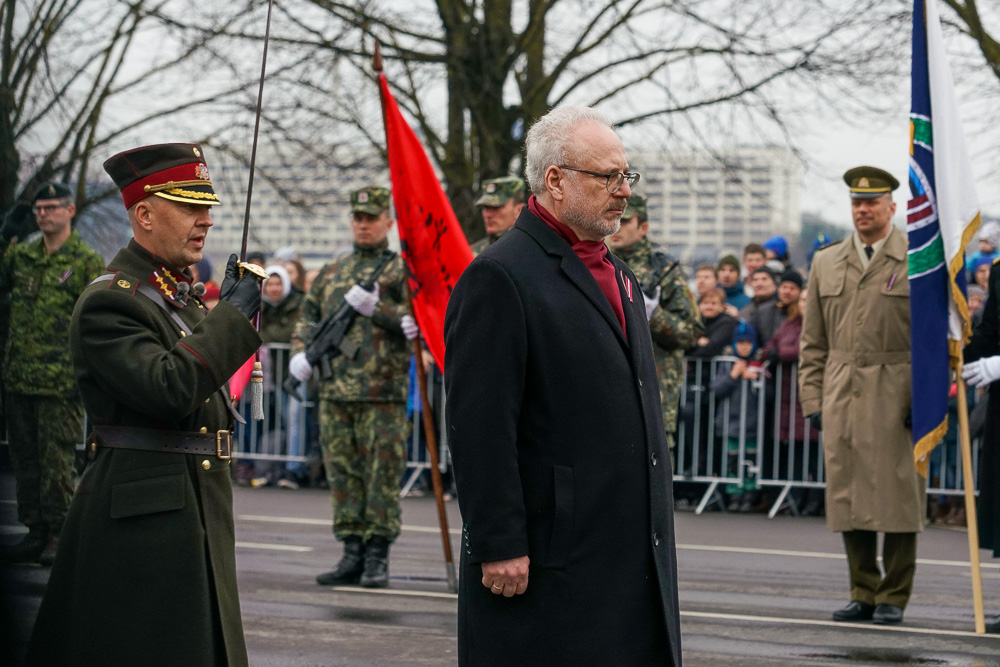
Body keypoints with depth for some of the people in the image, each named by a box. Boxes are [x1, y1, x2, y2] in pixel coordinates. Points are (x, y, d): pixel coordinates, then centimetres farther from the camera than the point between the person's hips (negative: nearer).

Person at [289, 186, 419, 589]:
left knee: (382, 475, -4)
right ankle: (352, 555, 12)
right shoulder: (332, 272, 19)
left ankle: (378, 556, 1)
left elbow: (418, 320, -9)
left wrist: (378, 307, -20)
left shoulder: (401, 270, 2)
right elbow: (309, 316, 23)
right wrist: (300, 351, 5)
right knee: (343, 475, 6)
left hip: (383, 393, -5)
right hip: (335, 390, 5)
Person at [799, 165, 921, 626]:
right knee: (848, 497, 4)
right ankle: (863, 593, 14)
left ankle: (893, 597, 6)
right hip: (842, 397, 4)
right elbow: (813, 341, 15)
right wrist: (813, 398, 7)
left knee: (897, 496, -3)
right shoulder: (825, 263, 14)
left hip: (897, 398, -4)